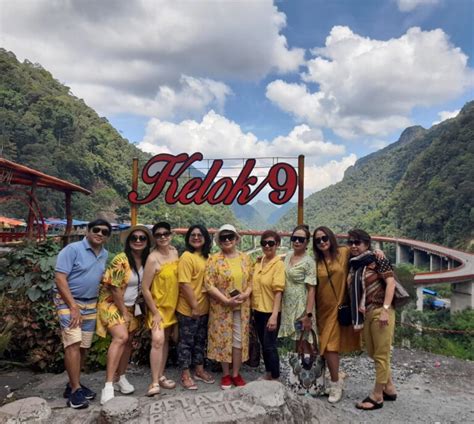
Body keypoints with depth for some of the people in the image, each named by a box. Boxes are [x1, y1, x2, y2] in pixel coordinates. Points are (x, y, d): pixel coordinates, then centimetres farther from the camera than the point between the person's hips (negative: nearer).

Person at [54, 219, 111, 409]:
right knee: (73, 343, -14)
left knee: (84, 347, 10)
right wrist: (73, 306, -22)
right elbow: (59, 278, -19)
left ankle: (73, 384, 25)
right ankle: (75, 390, -5)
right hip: (68, 301, -6)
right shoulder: (72, 249, -14)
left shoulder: (105, 254, 6)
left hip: (91, 304, 7)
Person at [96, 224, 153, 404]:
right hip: (112, 304, -7)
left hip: (131, 306, 7)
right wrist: (124, 312, -15)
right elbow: (115, 288, -21)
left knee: (128, 341, 11)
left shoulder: (146, 260, -2)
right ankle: (108, 385, -21)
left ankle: (121, 378, 29)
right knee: (121, 337, -24)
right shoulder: (121, 260, -22)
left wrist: (130, 309, 5)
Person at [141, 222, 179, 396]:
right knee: (158, 340, -16)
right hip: (157, 306, -6)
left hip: (171, 305, 6)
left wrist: (175, 304, 9)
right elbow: (145, 288, -19)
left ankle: (160, 376, 27)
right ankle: (154, 382, -6)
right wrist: (155, 312, -16)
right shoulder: (153, 258, -20)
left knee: (165, 340, 14)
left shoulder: (174, 252, 0)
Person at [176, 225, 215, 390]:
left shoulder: (206, 257, 7)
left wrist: (201, 305, 10)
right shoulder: (186, 257, -15)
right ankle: (185, 375, 20)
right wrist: (194, 306, -18)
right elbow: (185, 284, -20)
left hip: (204, 308, 8)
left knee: (200, 340, 19)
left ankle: (199, 370, 34)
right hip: (188, 309, -7)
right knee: (186, 341, 7)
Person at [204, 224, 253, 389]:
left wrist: (245, 294, -13)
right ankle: (225, 374, 25)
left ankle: (236, 374, 25)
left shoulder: (245, 258, 4)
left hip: (242, 307, 3)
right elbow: (208, 284, -13)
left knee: (239, 339, 9)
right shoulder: (214, 259, -8)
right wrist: (226, 300, -19)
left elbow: (251, 280, 6)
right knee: (223, 339, 8)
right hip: (221, 307, -3)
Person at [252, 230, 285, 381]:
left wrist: (274, 315, -25)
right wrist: (252, 308, 10)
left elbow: (278, 291, -20)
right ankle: (268, 373, 35)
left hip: (270, 311, -6)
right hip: (258, 309, 7)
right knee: (263, 344, 18)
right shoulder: (258, 262, 5)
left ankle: (276, 378, 21)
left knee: (270, 345, 3)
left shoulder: (279, 264, -15)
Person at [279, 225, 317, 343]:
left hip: (301, 308, -6)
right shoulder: (288, 255, 7)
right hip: (287, 307, 6)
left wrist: (308, 315, -19)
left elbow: (311, 290, -15)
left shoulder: (309, 262, -13)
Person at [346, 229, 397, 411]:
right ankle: (390, 389, 34)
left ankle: (377, 396, 13)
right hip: (366, 313, 8)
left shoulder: (376, 259, -8)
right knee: (372, 353, 17)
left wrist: (385, 309, -19)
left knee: (381, 354, 3)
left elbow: (391, 282, -14)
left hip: (380, 311, -8)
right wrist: (358, 304, 2)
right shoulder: (355, 265, 11)